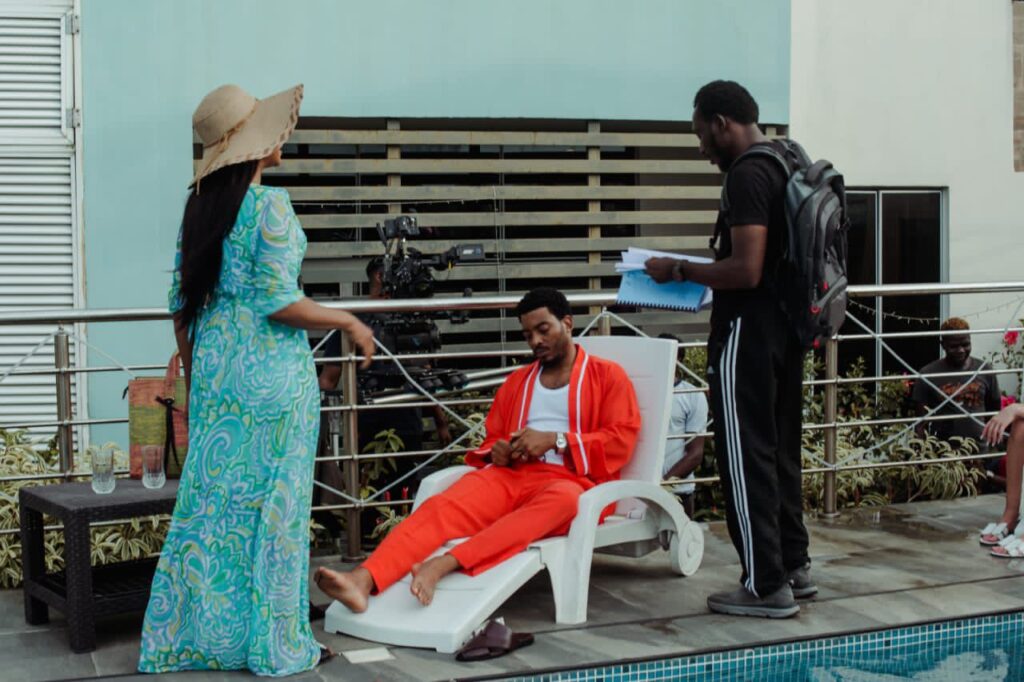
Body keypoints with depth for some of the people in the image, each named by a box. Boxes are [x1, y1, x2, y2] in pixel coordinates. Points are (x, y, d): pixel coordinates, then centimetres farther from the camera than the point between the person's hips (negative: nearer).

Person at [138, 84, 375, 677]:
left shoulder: (199, 206, 8)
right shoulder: (270, 206, -13)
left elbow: (182, 304, 11)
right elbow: (278, 302, -17)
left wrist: (194, 374, 20)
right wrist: (349, 323, -4)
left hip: (214, 366, 7)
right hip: (271, 369, -7)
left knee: (210, 497, 11)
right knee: (271, 501, 1)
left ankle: (192, 634, 17)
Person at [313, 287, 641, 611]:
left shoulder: (608, 375, 11)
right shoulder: (517, 381, 26)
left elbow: (621, 441, -1)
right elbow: (491, 438, 32)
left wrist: (554, 440, -12)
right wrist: (496, 452, 6)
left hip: (568, 480, -4)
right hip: (509, 476, 5)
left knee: (561, 499, -42)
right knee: (438, 507, -26)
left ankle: (443, 564, -56)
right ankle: (363, 579, -50)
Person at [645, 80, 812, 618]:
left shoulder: (746, 175, -17)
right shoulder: (786, 165, 12)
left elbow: (746, 270, -24)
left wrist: (679, 270, -12)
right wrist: (705, 273, 19)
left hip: (748, 331, -10)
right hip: (786, 327, 10)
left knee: (746, 457, -3)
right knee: (780, 449, 17)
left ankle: (766, 586, 2)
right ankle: (793, 565, 26)